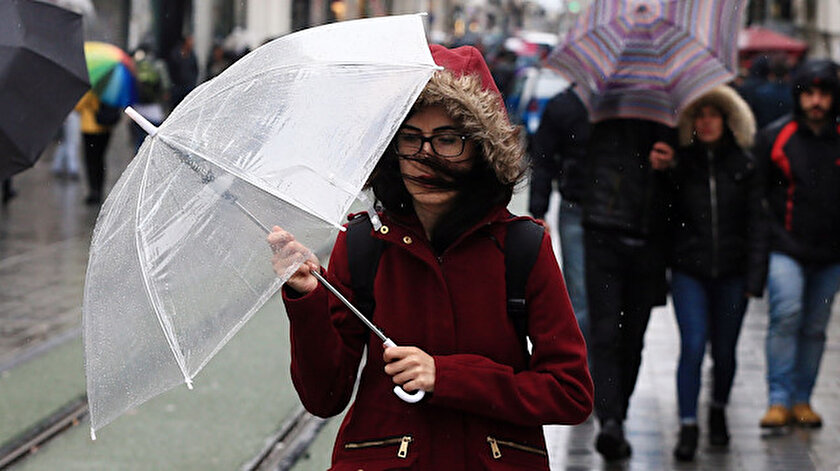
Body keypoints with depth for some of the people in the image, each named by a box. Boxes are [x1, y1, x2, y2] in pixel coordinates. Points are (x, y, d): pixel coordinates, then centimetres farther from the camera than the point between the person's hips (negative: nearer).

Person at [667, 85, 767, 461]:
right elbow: (663, 218, 7)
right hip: (689, 270, -1)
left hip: (731, 271, 1)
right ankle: (688, 427, -4)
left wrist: (754, 276, -3)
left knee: (724, 349, 9)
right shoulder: (677, 164, 2)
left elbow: (756, 222, 2)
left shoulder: (744, 165, 3)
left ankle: (718, 412, 34)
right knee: (693, 347, -11)